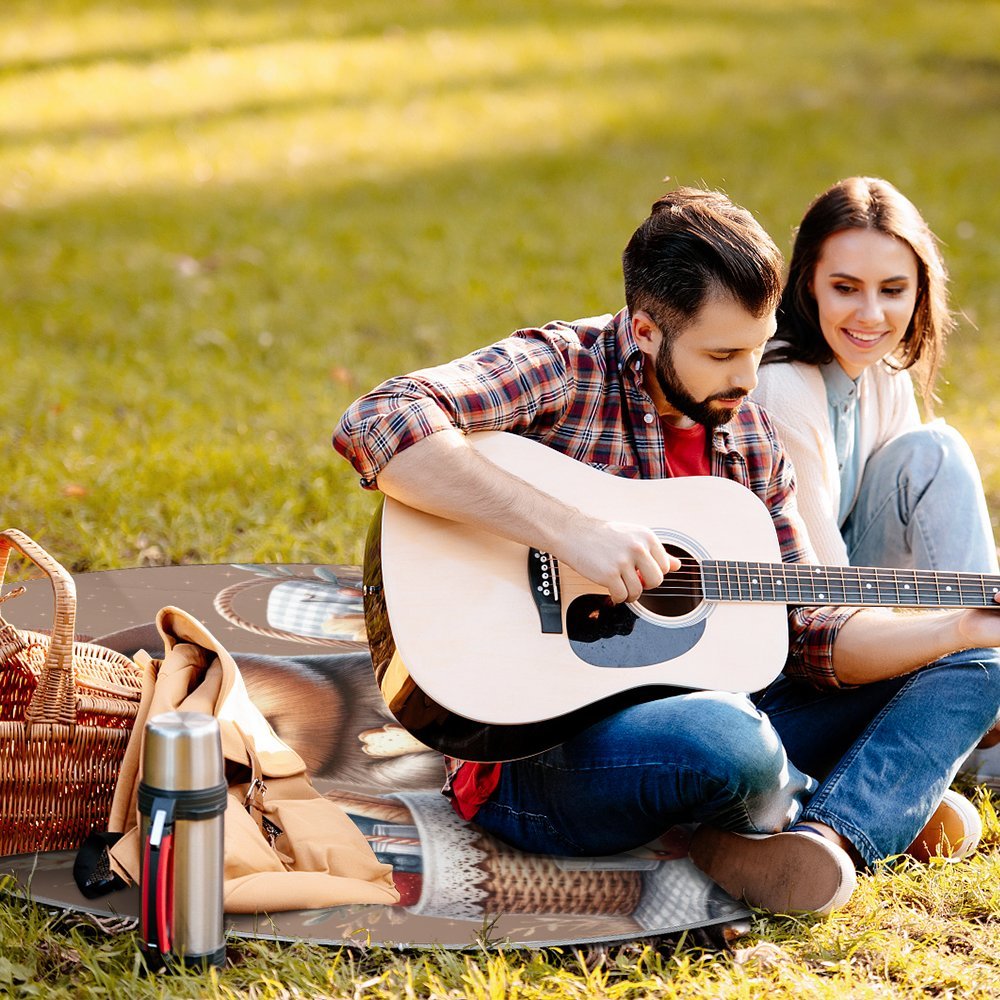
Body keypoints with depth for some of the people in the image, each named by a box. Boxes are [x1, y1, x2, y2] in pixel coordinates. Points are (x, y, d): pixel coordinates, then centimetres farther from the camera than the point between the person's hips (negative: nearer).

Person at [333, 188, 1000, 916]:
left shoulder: (749, 438, 10)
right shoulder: (561, 370, -11)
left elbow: (807, 633, 11)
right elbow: (376, 426, -29)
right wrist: (569, 530, -32)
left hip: (690, 714, 8)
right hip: (537, 750, -8)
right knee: (726, 740, -40)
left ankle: (826, 838, -23)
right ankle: (882, 806, -4)